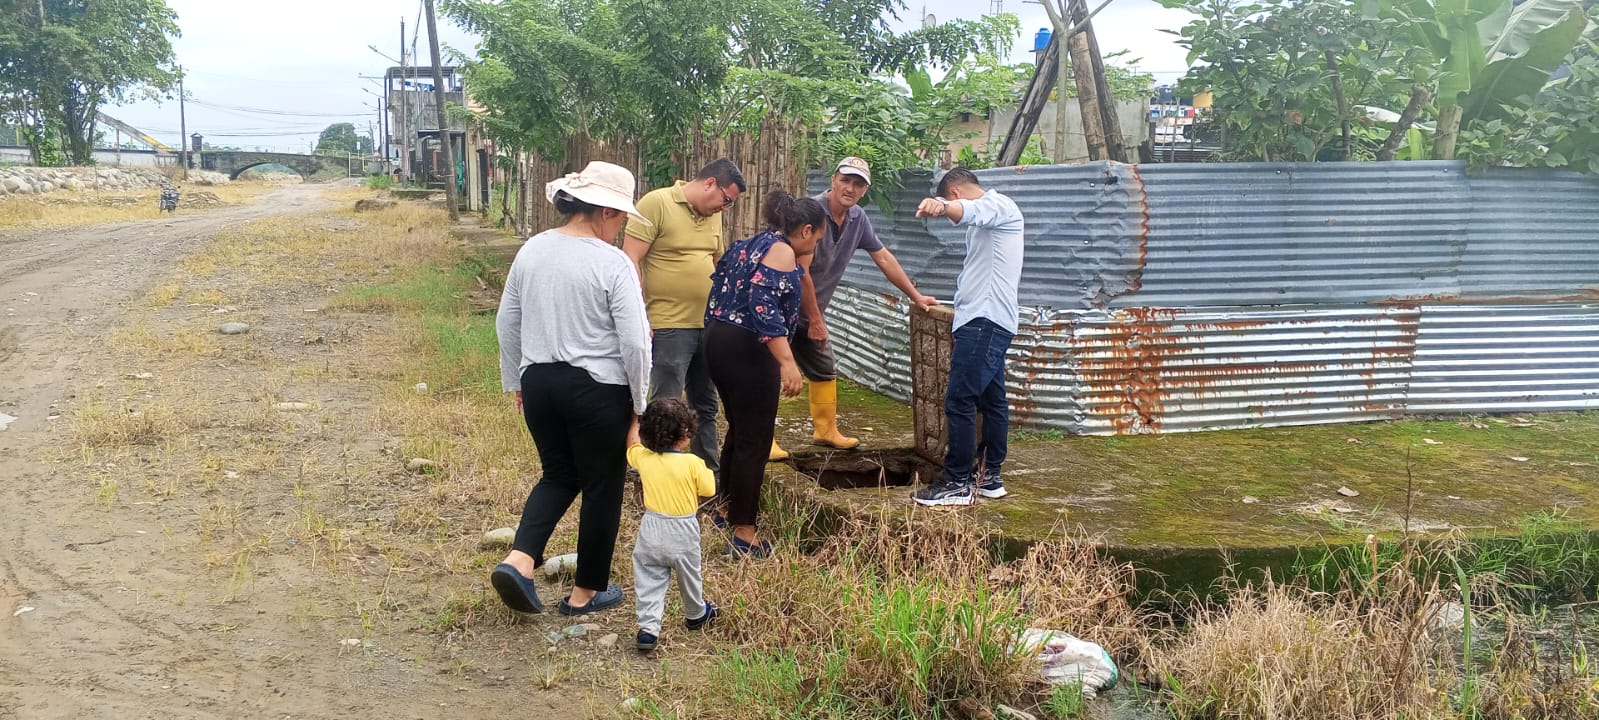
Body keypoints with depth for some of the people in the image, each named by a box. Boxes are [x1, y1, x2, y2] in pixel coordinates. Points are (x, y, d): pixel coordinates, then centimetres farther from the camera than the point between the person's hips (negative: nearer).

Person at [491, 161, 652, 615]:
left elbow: (506, 324, 10)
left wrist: (515, 383, 21)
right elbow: (635, 342, -17)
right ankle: (587, 591, 24)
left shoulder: (531, 250, 2)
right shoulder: (613, 263, -16)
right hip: (598, 389, -5)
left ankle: (518, 561, 4)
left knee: (559, 475, 23)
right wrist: (640, 402, -3)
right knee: (602, 487, 12)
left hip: (539, 381, 6)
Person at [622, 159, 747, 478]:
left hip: (707, 325, 8)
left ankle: (709, 470, 28)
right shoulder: (656, 203, -11)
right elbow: (631, 260, -14)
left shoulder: (712, 215, 11)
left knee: (705, 405, 16)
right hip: (669, 326, -8)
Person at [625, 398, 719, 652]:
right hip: (682, 534, -1)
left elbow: (632, 443, 15)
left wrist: (636, 420, 28)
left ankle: (648, 627, 0)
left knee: (649, 579, 8)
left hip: (651, 530, 2)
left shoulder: (643, 458, -7)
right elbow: (709, 490, -7)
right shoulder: (692, 463, -19)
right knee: (689, 575, 20)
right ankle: (696, 614, 41)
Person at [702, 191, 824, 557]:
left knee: (739, 430, 24)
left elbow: (723, 287, 21)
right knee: (754, 441, -3)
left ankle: (725, 505, 38)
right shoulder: (782, 251, -11)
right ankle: (743, 535, 1)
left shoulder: (752, 244, 17)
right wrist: (787, 361, -29)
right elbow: (764, 306, -24)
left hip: (719, 340, 10)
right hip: (748, 351, -10)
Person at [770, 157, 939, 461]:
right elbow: (801, 272, -21)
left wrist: (916, 296, 13)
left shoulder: (858, 219, 2)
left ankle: (825, 431, 27)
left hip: (809, 313, 8)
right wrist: (815, 320, -14)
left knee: (825, 371, 14)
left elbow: (884, 258, 12)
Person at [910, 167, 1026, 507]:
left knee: (959, 401, -12)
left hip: (985, 320, -11)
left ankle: (958, 483, -8)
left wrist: (943, 206, -52)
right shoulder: (987, 216, 25)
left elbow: (970, 210, -32)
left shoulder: (1000, 205, -8)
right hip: (985, 319, 11)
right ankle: (990, 476, 20)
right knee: (992, 399, 14)